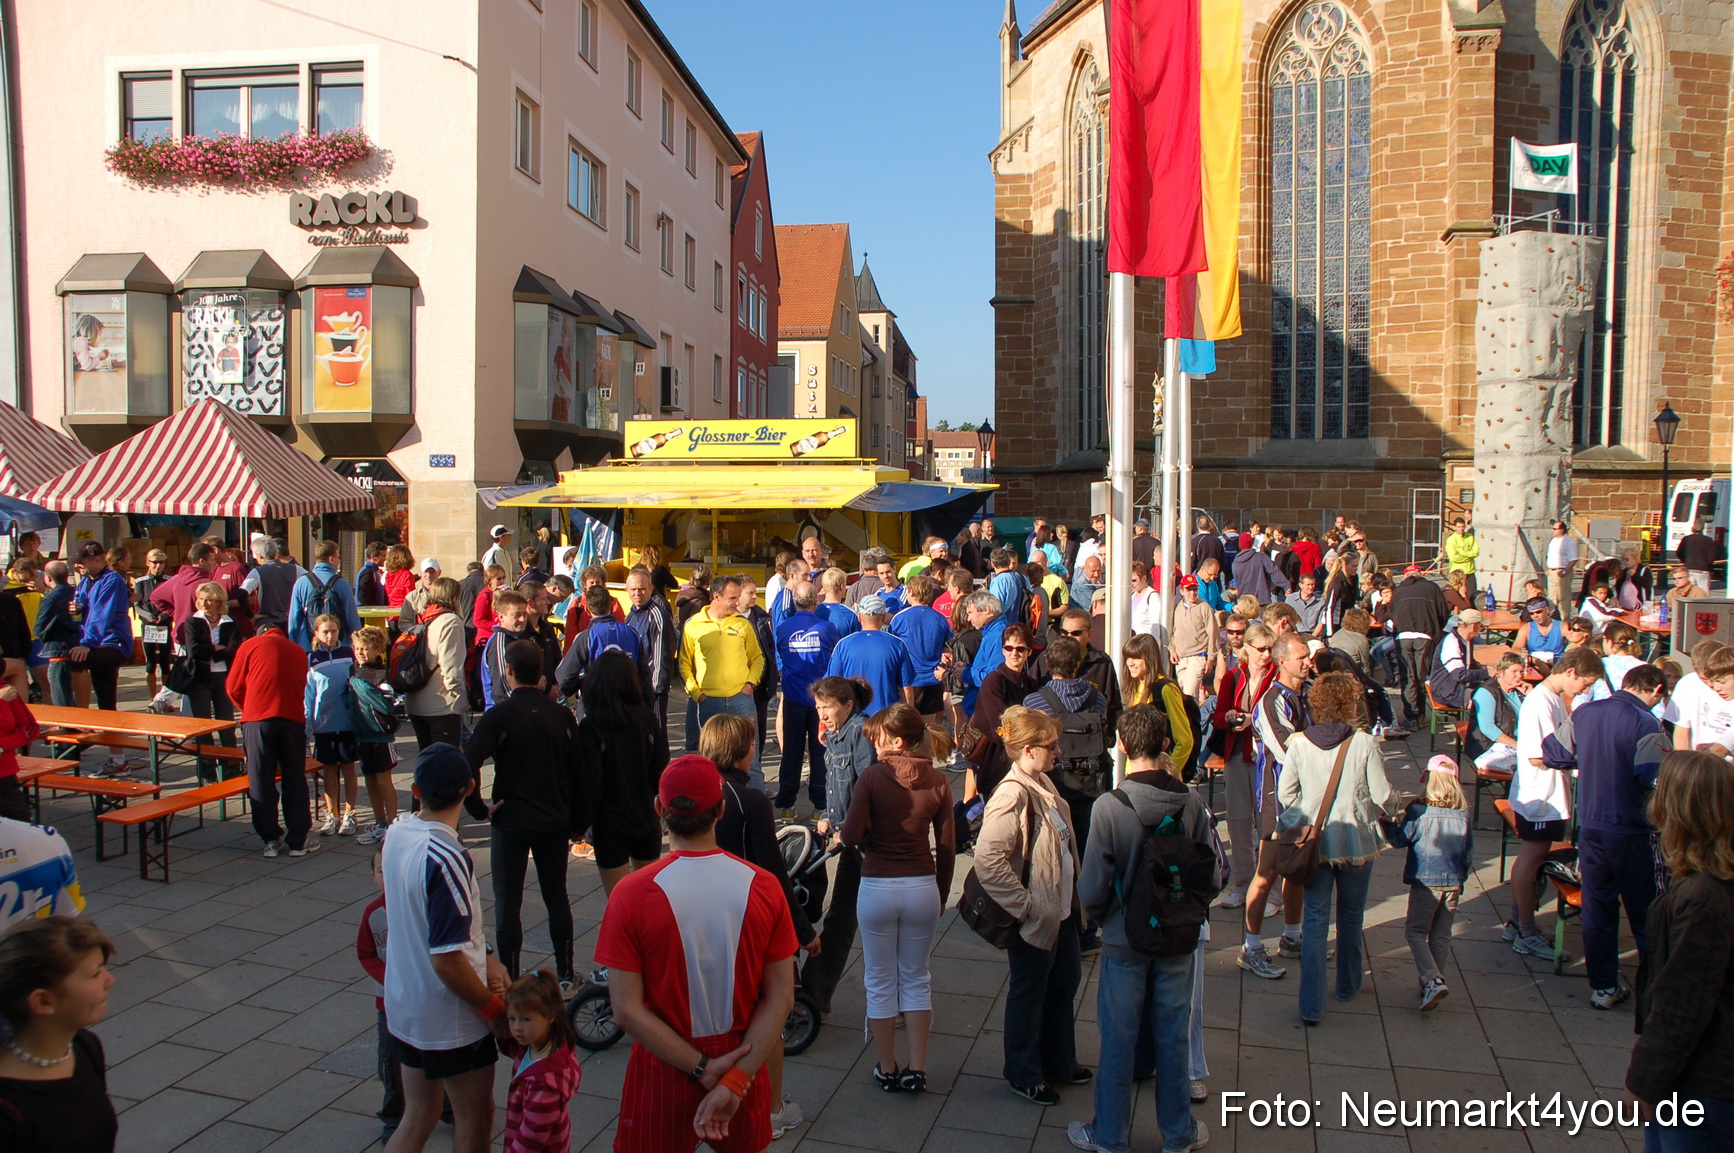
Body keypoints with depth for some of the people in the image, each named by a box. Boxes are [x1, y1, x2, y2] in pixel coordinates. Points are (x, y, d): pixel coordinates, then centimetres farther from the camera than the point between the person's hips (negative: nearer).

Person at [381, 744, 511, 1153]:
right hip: (452, 1020, -8)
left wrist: (484, 958, 8)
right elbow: (447, 961, -27)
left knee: (417, 1119, 20)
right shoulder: (447, 859, -28)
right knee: (475, 1119, 13)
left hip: (404, 1007, 8)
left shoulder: (398, 832, -3)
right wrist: (497, 1011, -15)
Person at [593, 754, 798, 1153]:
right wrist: (733, 1081, -12)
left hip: (663, 1075, -2)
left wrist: (702, 1069, -12)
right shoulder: (764, 888, -10)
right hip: (743, 1067, 2)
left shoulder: (632, 895, -16)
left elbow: (627, 1010, -16)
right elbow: (782, 998, -10)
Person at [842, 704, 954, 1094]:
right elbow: (947, 847, 2)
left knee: (881, 981, 13)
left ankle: (887, 1069, 21)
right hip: (922, 887, 3)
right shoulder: (937, 781, -2)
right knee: (916, 978, 16)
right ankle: (917, 1069, 16)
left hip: (877, 888, -2)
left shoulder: (872, 777, -12)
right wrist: (941, 896, 14)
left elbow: (851, 837, -14)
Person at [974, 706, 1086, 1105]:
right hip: (1036, 917, -9)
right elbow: (987, 859, -31)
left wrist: (1073, 894, 12)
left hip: (1061, 909, 9)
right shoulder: (1013, 796, -26)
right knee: (1029, 993, 10)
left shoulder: (1044, 784, 3)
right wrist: (1023, 905, -25)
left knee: (1065, 983, 23)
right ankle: (1023, 1074, 30)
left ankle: (1059, 1061, 43)